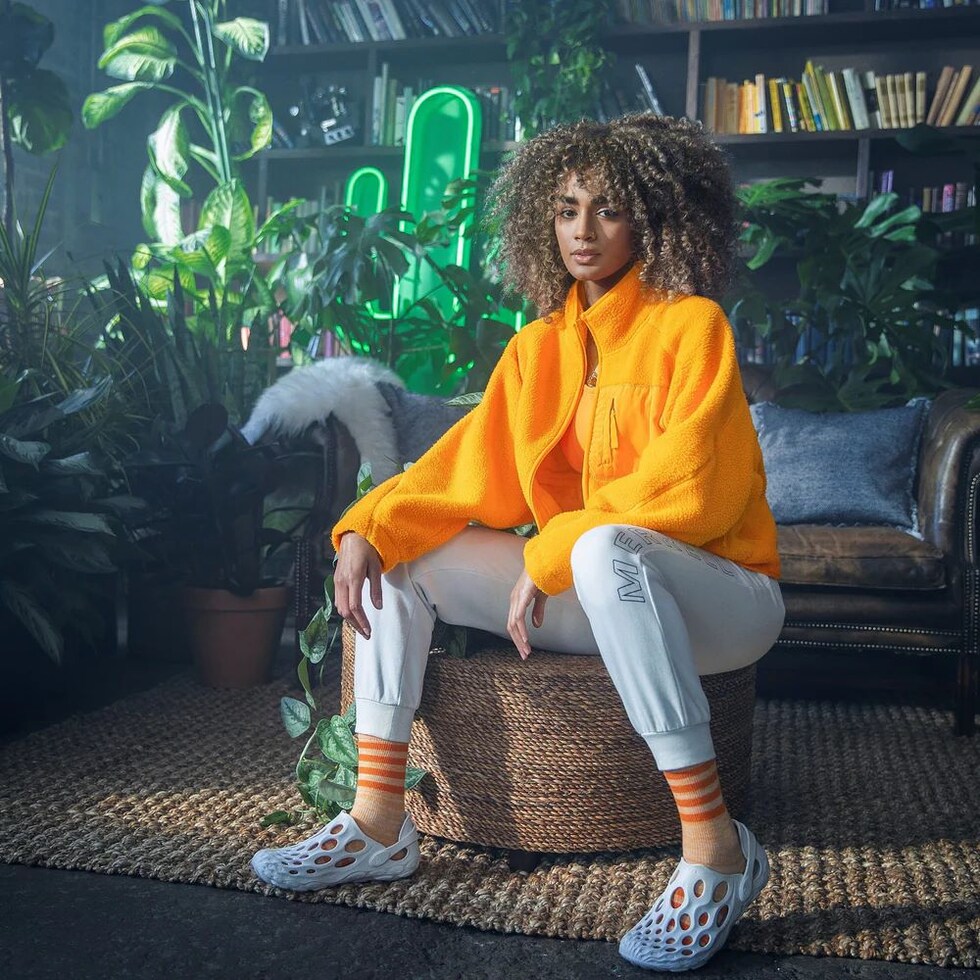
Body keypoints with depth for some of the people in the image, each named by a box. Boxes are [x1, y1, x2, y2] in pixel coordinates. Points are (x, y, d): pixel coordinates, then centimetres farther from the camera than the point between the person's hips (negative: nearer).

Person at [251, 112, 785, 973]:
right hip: (587, 593, 6)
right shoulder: (538, 347, 8)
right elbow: (468, 468, 3)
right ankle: (380, 825, -6)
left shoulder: (691, 325, -10)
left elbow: (683, 488, -20)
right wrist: (365, 529, -12)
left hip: (717, 595, -6)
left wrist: (549, 555, -20)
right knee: (396, 553, -4)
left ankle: (715, 847, -30)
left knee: (605, 549, -40)